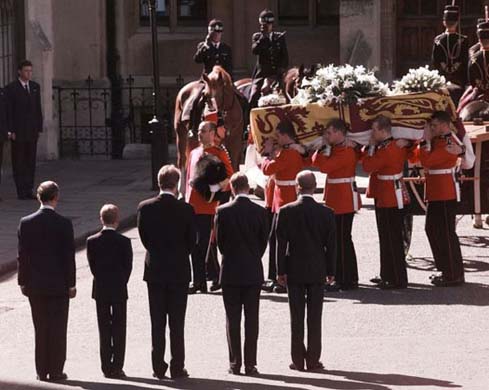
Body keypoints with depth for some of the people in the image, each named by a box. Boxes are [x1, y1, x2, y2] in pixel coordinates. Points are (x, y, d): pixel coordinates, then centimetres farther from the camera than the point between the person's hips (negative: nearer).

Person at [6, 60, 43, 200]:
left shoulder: (35, 87, 11)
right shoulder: (11, 88, -4)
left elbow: (38, 108, 13)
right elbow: (8, 111, -6)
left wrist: (39, 128, 8)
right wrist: (11, 131, -12)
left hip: (32, 131, 5)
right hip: (18, 131, -5)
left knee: (31, 161, 4)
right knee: (19, 162, -1)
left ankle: (29, 190, 8)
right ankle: (21, 191, 1)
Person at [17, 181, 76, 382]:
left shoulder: (26, 223, -4)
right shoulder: (64, 224, -11)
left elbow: (22, 255, 0)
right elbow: (69, 256, -9)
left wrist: (23, 281, 8)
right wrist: (71, 284, -1)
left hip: (35, 284, 3)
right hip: (58, 284, -3)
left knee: (40, 329, 11)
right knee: (58, 329, 5)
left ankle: (42, 371, 13)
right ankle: (55, 371, 7)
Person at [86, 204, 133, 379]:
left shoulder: (92, 241, -5)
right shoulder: (124, 242, -11)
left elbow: (92, 266, 0)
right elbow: (128, 267, -6)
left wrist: (101, 281, 12)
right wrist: (121, 283, 9)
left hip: (100, 291, 2)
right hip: (119, 291, -2)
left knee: (104, 330, 9)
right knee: (119, 330, 5)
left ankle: (106, 367, 10)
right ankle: (117, 367, 3)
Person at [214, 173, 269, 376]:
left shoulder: (223, 211, -8)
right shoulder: (260, 212, -6)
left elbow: (219, 241, 0)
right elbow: (264, 241, 2)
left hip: (230, 273, -1)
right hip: (253, 272, 1)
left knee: (232, 320, 5)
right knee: (251, 319, 4)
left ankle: (235, 364, 5)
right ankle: (250, 364, 3)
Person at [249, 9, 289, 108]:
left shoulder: (280, 37, 10)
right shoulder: (257, 36, 9)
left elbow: (285, 56, 7)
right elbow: (254, 50, -10)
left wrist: (282, 69, -7)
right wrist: (263, 37, -12)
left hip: (276, 74, 0)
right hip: (261, 73, 0)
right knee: (253, 98, -15)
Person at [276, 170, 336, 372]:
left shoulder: (286, 211, -8)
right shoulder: (326, 212, -5)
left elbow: (281, 243, -7)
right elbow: (331, 244, -2)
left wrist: (281, 271, -1)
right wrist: (330, 271, 7)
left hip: (294, 271, 0)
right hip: (317, 271, 1)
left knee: (297, 316, 4)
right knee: (315, 316, 5)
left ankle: (298, 360, 5)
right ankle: (313, 360, 6)